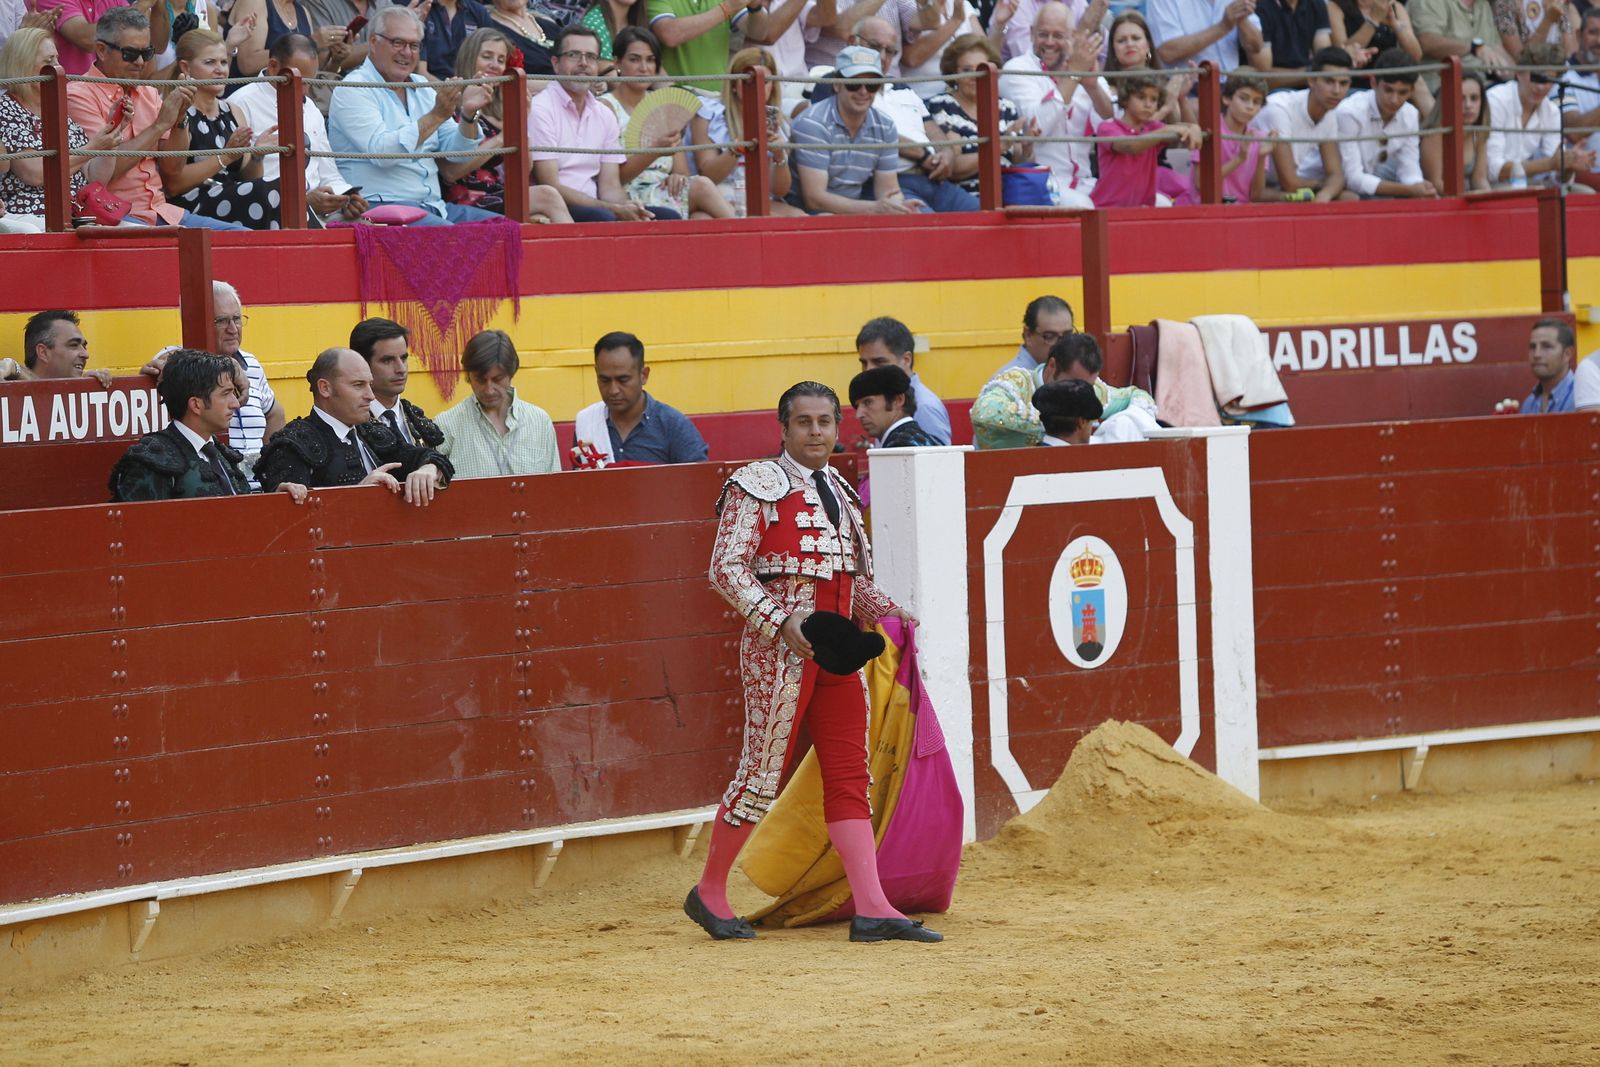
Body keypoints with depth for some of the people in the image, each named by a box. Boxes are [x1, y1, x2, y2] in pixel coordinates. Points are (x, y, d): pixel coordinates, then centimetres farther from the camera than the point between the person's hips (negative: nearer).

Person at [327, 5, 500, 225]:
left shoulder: (422, 87, 18)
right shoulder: (353, 89, -4)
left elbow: (457, 152, 14)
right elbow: (380, 151, -19)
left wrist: (468, 115, -6)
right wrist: (436, 116, -20)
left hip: (432, 206, 8)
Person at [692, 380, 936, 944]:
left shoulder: (838, 491, 17)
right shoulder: (758, 486, -6)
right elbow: (727, 568, -13)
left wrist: (888, 612, 7)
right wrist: (780, 623, -22)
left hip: (837, 652, 7)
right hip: (779, 647, -7)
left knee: (849, 776, 2)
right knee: (762, 771, -4)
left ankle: (871, 908, -2)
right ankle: (709, 893, 11)